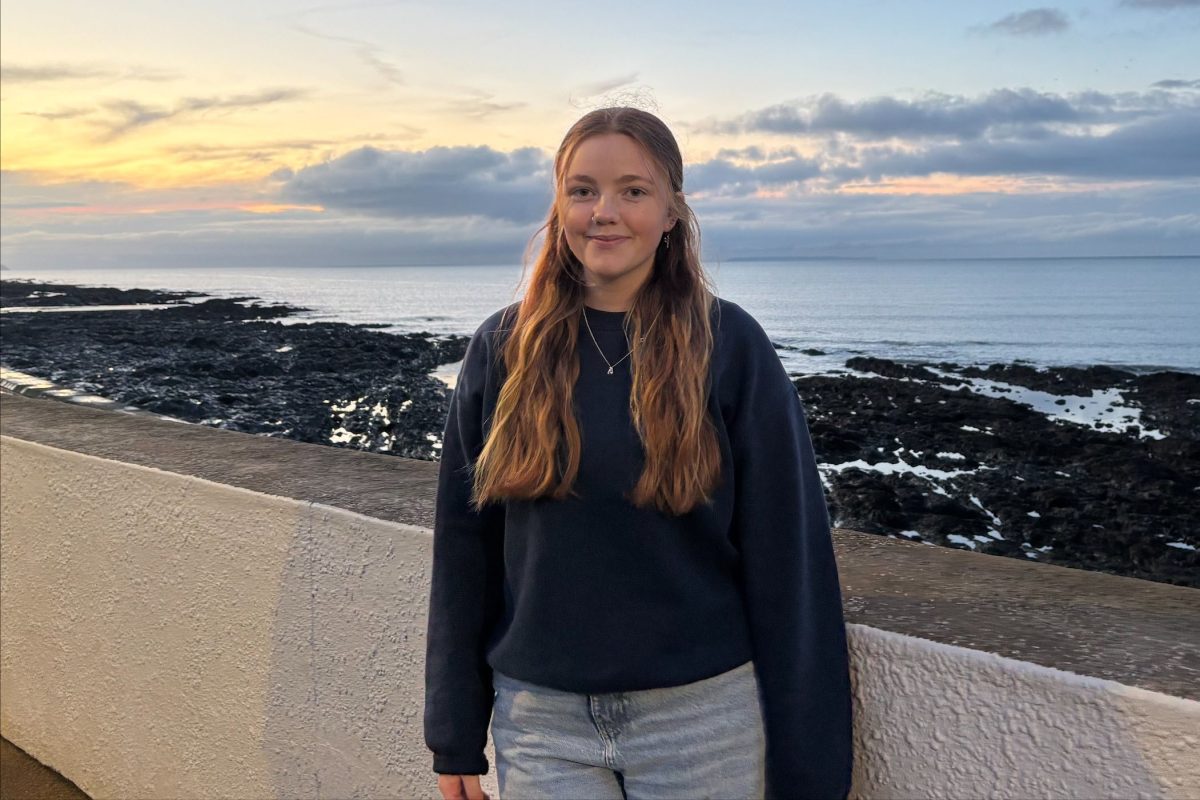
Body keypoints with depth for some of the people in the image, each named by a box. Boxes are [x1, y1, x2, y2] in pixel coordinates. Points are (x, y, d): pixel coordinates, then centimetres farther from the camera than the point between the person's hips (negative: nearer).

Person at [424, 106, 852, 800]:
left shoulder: (730, 346, -7)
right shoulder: (504, 348, -1)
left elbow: (787, 557, -7)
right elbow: (463, 545, 3)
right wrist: (455, 734, 4)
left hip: (701, 717, -1)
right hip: (541, 720, 2)